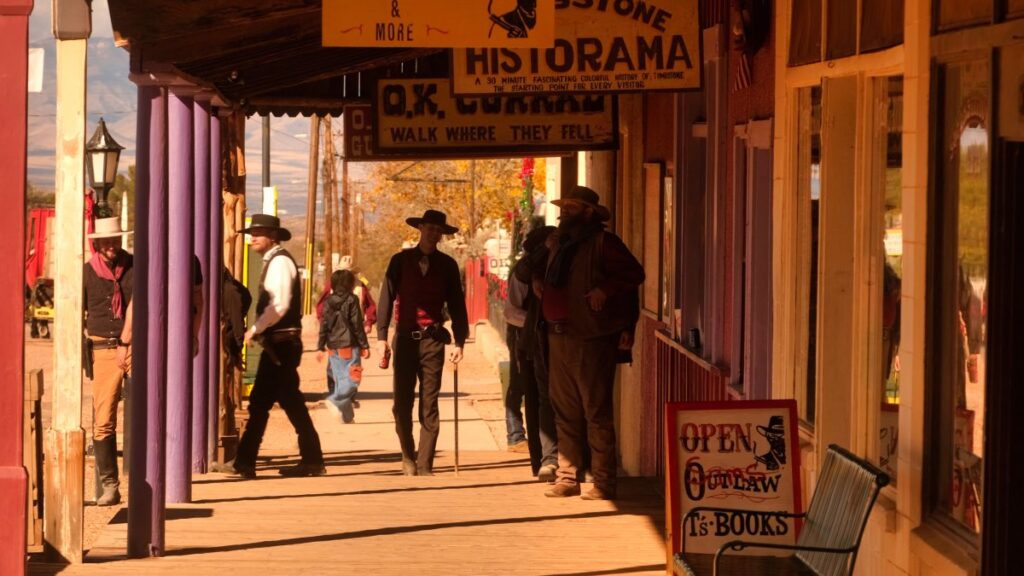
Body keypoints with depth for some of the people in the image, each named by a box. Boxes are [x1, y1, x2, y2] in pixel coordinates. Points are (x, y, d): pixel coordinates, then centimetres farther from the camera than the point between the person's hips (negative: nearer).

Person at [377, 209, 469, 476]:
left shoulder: (447, 265, 7)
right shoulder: (401, 261, 4)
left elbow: (457, 304, 7)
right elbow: (386, 297, 1)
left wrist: (459, 342, 0)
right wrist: (382, 336, -7)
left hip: (433, 341, 0)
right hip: (405, 337, 0)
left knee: (429, 406, -2)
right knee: (402, 404, 1)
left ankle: (424, 465, 2)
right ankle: (408, 457, 21)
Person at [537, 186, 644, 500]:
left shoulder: (602, 242, -7)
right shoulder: (562, 244, 19)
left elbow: (634, 274, -12)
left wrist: (604, 290, -19)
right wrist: (539, 283, 13)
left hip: (592, 340, -9)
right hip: (559, 338, 9)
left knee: (597, 413, -6)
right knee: (565, 413, 11)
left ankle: (603, 483, -4)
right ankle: (567, 477, 17)